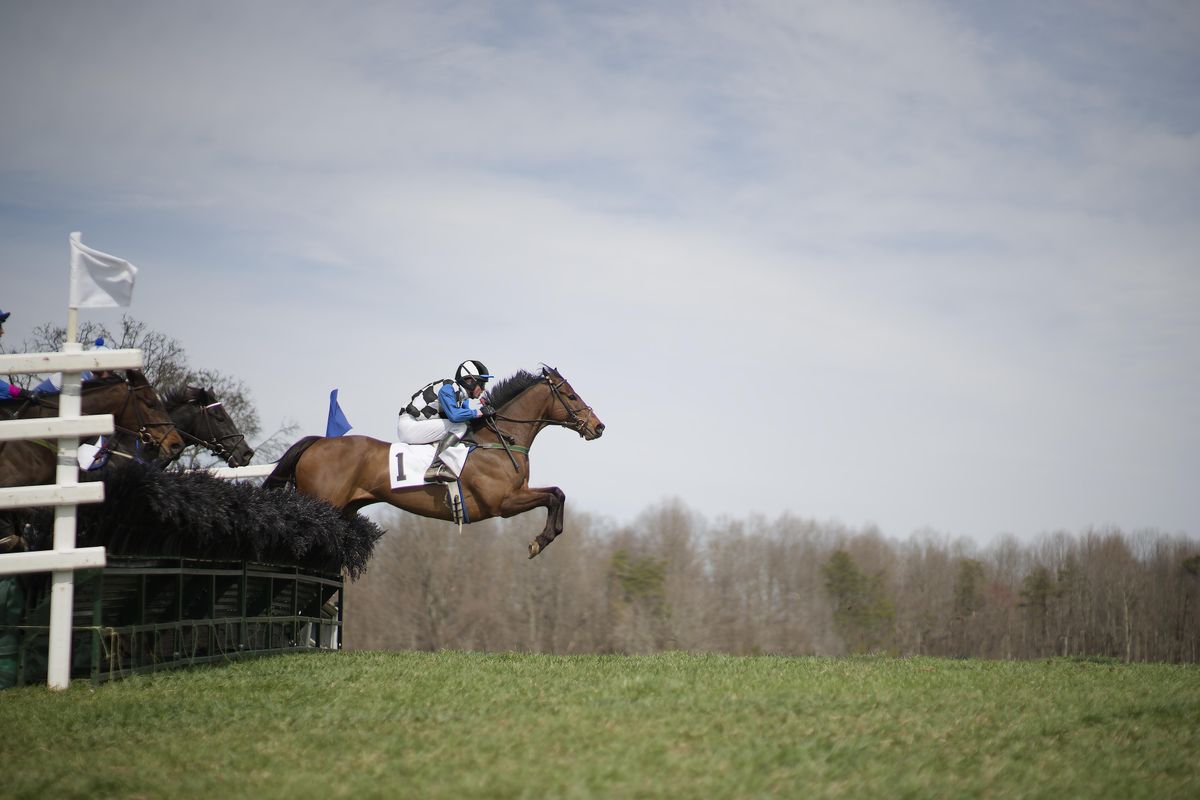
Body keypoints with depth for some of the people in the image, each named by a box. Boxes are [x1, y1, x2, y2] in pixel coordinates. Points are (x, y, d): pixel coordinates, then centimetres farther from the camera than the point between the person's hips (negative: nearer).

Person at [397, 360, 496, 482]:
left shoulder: (462, 396, 13)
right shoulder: (448, 388, -16)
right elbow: (454, 415, -29)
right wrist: (480, 412, -21)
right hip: (409, 426, -10)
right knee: (459, 427, -18)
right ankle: (436, 467, -33)